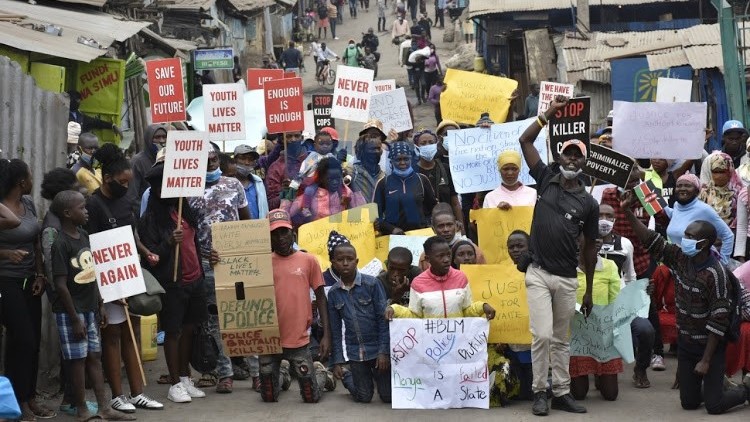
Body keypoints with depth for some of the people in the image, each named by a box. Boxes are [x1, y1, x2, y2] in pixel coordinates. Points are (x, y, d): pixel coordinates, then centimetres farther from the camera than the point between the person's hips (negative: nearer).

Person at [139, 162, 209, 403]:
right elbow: (151, 257, -13)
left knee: (188, 329, 13)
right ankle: (175, 385, 12)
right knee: (173, 332, 2)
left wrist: (208, 257, 14)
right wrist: (169, 242, -26)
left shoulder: (185, 210, 8)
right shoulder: (150, 220, -10)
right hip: (171, 284, -6)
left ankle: (185, 379, 25)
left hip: (194, 280, 6)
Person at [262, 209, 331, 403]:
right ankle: (284, 377, 41)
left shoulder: (308, 260, 1)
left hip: (298, 340, -1)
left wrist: (326, 335, -2)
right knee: (269, 397, 9)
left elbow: (320, 297, 4)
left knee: (311, 397, 3)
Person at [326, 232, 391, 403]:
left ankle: (375, 374, 33)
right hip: (355, 352, 2)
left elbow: (383, 319, -8)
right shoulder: (333, 293, 0)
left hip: (377, 348, -2)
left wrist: (384, 351, -13)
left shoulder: (372, 284, -10)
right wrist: (337, 361, 2)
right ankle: (346, 376, 40)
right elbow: (335, 329, 5)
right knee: (363, 397, 9)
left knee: (388, 396, 2)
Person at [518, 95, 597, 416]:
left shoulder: (589, 203, 4)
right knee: (542, 335, -8)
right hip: (538, 273, -2)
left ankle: (562, 393, 20)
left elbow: (589, 247, 9)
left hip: (568, 279, 2)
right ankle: (540, 392, 5)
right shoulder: (545, 180, 3)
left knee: (562, 340, 11)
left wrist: (589, 290, 9)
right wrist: (550, 112, -7)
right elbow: (525, 140, -2)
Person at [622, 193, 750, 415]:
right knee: (689, 403, 11)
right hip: (685, 343, 6)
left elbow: (719, 320, -23)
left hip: (710, 345, -6)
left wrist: (706, 360, -22)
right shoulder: (680, 257, -6)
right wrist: (628, 212, -15)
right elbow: (652, 240, -4)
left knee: (714, 406, -2)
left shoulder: (716, 273, -24)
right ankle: (719, 386, 38)